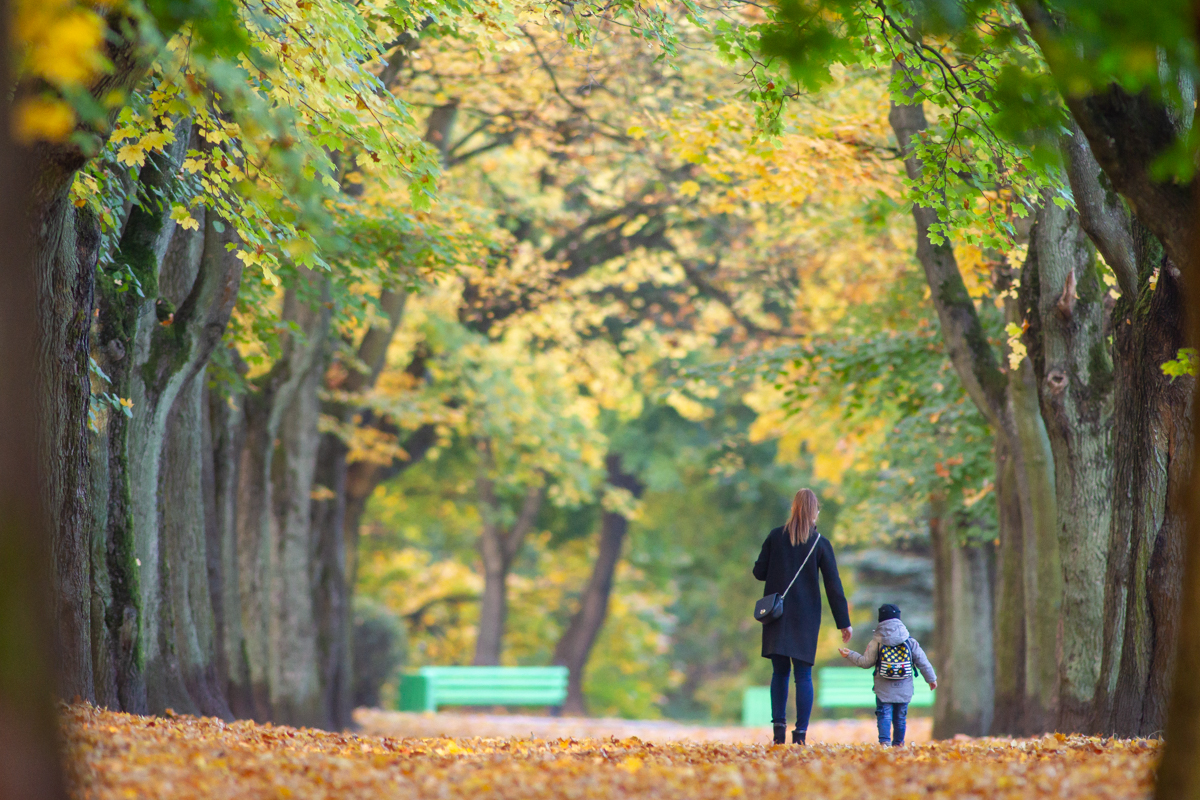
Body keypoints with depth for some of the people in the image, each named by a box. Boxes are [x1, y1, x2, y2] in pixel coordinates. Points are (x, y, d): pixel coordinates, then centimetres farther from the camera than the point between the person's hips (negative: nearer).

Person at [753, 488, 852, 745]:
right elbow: (833, 585, -3)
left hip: (777, 615, 1)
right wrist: (844, 622, 1)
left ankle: (779, 725, -1)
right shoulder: (820, 544, -3)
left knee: (780, 672, 11)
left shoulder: (775, 537, 0)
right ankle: (800, 733, -6)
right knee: (803, 675, 1)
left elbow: (759, 572, 3)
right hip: (806, 616, -1)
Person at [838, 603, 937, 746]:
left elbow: (866, 662, -1)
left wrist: (849, 655, 13)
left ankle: (885, 741, -17)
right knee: (900, 716, 13)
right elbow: (922, 662, 6)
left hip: (884, 688, -2)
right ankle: (898, 742, 17)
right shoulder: (910, 641, 1)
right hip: (904, 689, 2)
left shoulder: (876, 641, -5)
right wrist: (931, 679, 20)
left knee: (884, 714, -1)